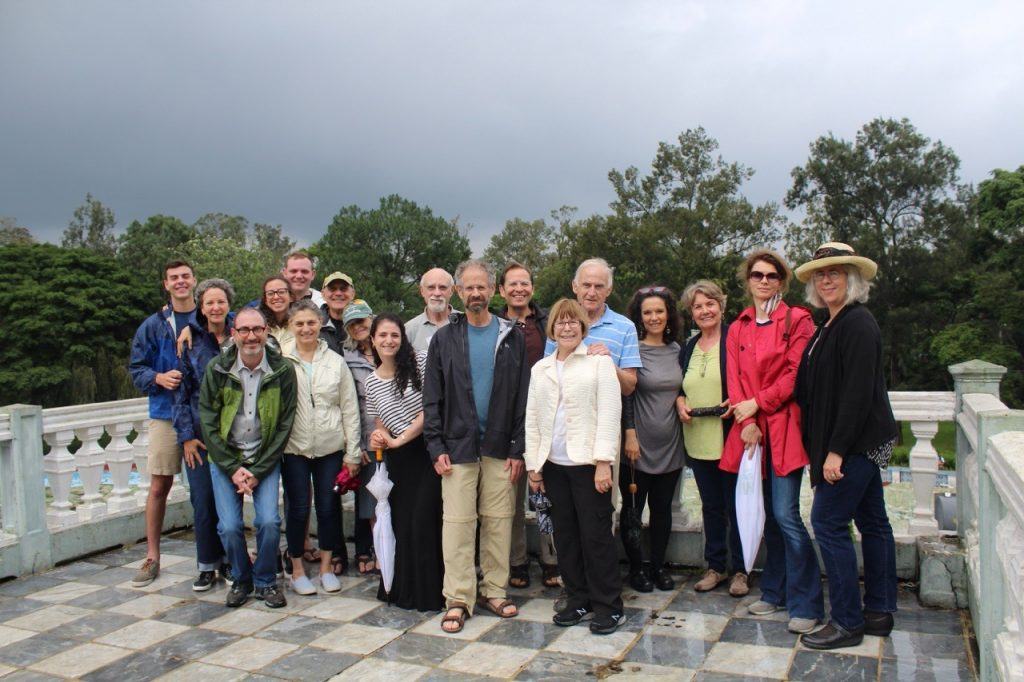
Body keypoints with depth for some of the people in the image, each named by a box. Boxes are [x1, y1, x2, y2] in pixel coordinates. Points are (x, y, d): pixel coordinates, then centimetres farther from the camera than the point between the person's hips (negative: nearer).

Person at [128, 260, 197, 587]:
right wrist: (159, 378, -12)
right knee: (159, 487, 4)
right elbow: (136, 369, 5)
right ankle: (152, 557, 17)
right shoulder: (154, 325, 6)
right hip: (167, 413, 1)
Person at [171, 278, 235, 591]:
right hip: (201, 433, -1)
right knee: (203, 498, -1)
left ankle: (229, 561, 19)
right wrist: (186, 435, -6)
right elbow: (181, 391, 0)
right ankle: (207, 565, 14)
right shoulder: (191, 341, 1)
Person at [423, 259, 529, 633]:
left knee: (499, 521, 7)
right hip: (458, 445, 0)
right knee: (457, 522, 0)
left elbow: (522, 398, 3)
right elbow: (432, 398, 3)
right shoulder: (445, 338, 4)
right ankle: (458, 599, 9)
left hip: (500, 447, 1)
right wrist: (436, 447, -5)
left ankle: (494, 591, 20)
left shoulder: (512, 338, 5)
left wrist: (518, 449, -3)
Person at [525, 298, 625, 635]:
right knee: (565, 534, 10)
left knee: (596, 534, -1)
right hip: (554, 464, 5)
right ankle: (578, 600, 23)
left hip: (588, 462, -5)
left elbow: (609, 411, -7)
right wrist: (533, 463, 8)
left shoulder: (599, 361, -1)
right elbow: (532, 418, 13)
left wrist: (603, 461, -14)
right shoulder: (540, 369, 13)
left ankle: (609, 606, 12)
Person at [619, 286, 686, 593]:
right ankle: (636, 567, 20)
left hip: (670, 443, 5)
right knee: (632, 508, 6)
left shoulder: (676, 349, 8)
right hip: (639, 444, -5)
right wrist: (630, 435, -14)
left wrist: (682, 404, 5)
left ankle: (658, 565, 26)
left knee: (663, 508, 13)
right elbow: (625, 394, -11)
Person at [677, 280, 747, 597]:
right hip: (698, 439, 6)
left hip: (730, 435, -5)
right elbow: (679, 386, 21)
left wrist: (736, 402, -20)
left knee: (736, 505, 4)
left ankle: (740, 570, 18)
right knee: (711, 505, 14)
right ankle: (715, 567, 25)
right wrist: (680, 402, 1)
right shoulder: (688, 347, 14)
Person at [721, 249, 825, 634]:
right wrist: (746, 423, -5)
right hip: (750, 429, 5)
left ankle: (806, 605, 2)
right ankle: (775, 592, 24)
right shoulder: (738, 328, 14)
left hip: (783, 426, -5)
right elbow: (734, 377, 7)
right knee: (767, 515, 11)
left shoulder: (797, 320, 0)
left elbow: (797, 374, -8)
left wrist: (757, 403, -10)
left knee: (785, 515, -9)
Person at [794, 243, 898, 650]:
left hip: (856, 443, -10)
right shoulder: (830, 326, 14)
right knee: (872, 522, 14)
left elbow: (858, 392, -22)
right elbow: (819, 390, 15)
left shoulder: (857, 324, -16)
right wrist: (831, 447, 11)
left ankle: (847, 622, 4)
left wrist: (836, 450, -23)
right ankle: (879, 613, 25)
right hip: (860, 444, 10)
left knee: (829, 523, -6)